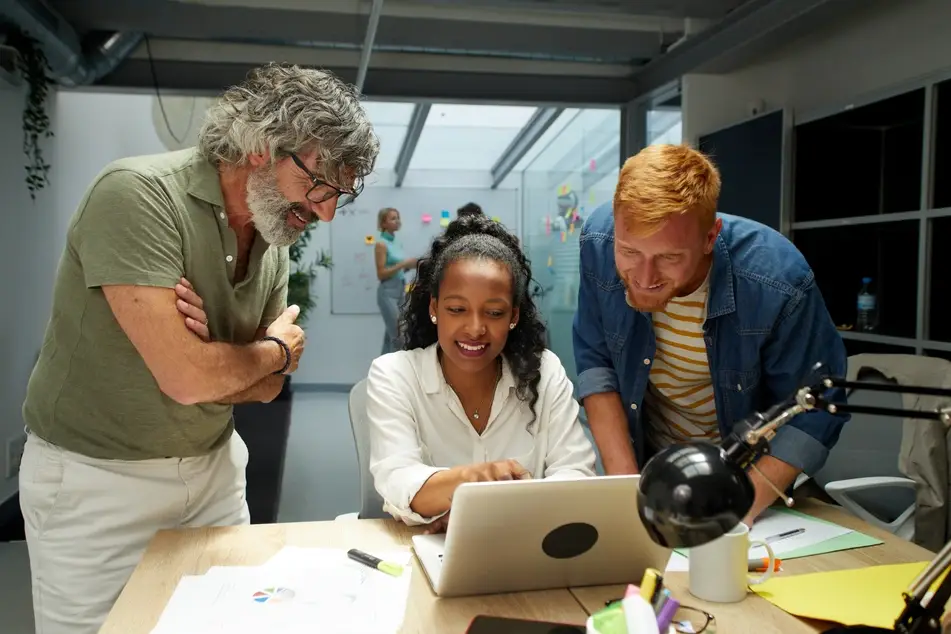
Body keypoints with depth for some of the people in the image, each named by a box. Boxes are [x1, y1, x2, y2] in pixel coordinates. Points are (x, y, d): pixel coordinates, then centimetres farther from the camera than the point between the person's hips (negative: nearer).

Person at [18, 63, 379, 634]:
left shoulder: (275, 237, -2)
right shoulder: (139, 195, -24)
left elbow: (265, 386, 1)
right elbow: (186, 378, -29)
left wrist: (205, 353, -21)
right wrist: (278, 349, -10)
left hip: (215, 466, 6)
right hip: (97, 478, -6)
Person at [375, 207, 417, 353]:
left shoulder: (396, 243, 14)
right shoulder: (381, 244, -10)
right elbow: (381, 274, -15)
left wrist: (409, 266, 2)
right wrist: (403, 264, -20)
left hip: (400, 292, 9)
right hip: (388, 293, -9)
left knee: (391, 336, 11)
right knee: (398, 337, -10)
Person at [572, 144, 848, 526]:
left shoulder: (780, 283, -29)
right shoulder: (598, 243, -21)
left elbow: (813, 412, -16)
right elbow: (595, 362, -10)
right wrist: (624, 480, -16)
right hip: (648, 461, 0)